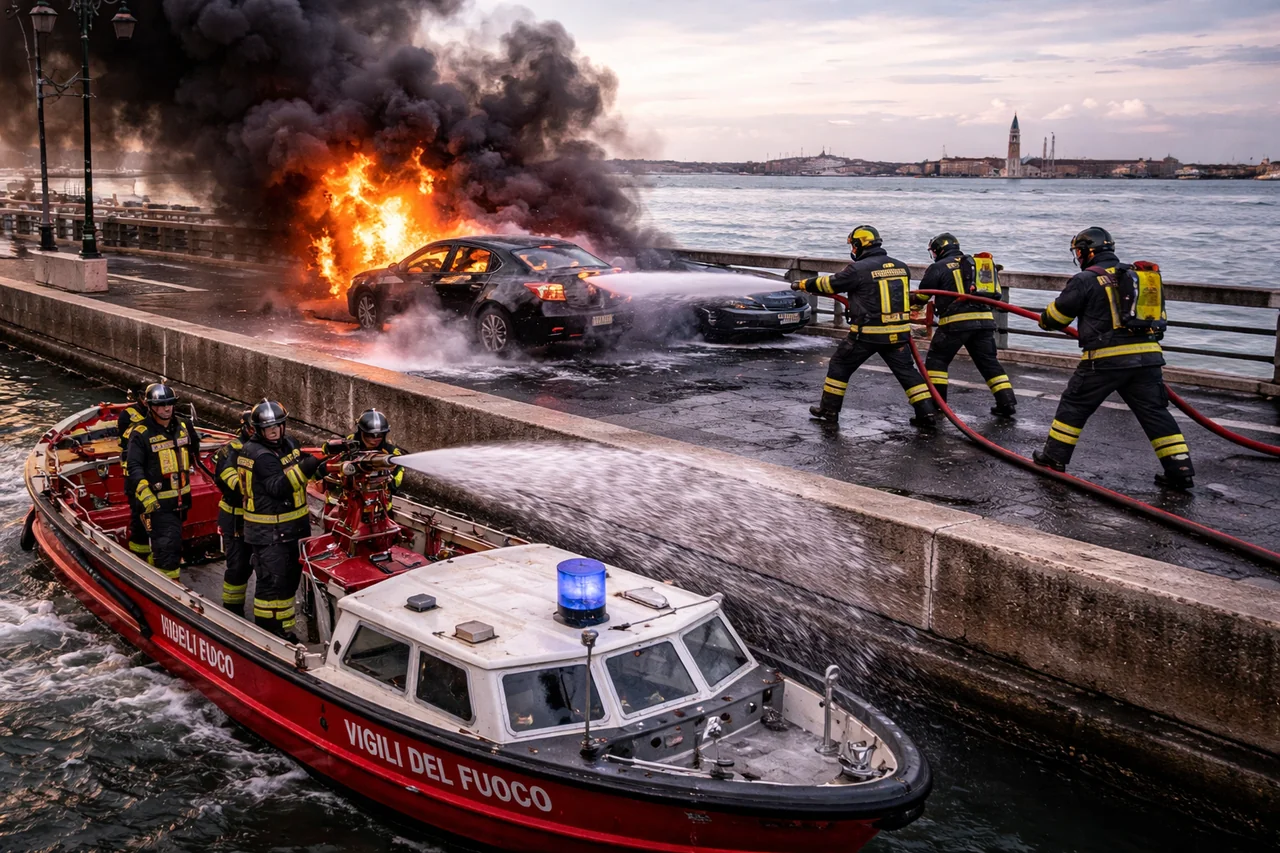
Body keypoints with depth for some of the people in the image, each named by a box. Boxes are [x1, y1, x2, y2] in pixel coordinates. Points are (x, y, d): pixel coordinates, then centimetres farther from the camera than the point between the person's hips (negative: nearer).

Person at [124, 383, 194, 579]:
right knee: (168, 545, -12)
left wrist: (187, 492, 25)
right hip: (157, 502, -7)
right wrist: (146, 495, -28)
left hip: (180, 498, 7)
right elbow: (134, 467, -18)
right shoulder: (141, 433, -14)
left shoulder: (181, 427, 8)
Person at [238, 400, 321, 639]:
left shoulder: (288, 443, 8)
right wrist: (303, 468, -41)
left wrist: (319, 457, 2)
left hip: (292, 527, 9)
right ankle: (266, 630, 5)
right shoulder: (260, 455, -19)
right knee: (272, 580, -6)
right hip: (268, 531, -9)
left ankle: (283, 628, 29)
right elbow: (278, 487, -30)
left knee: (290, 578, 17)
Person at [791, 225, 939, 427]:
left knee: (840, 365, 13)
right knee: (906, 371, 12)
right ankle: (926, 412, 6)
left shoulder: (859, 269, -11)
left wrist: (802, 284, 15)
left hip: (867, 334, -4)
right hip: (897, 333, 4)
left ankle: (829, 410, 19)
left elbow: (828, 284, -2)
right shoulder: (901, 267, 6)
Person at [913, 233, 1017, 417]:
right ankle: (1007, 402, 7)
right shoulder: (978, 263, 20)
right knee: (989, 362, 12)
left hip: (956, 321, -5)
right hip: (984, 319, 6)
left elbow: (921, 296, 2)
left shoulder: (939, 267, 1)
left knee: (937, 359, 9)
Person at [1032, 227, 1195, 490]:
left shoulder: (1087, 279, -4)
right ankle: (1180, 469, 6)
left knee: (1075, 405, 10)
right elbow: (1156, 315, 22)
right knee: (1155, 412, 9)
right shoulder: (1142, 275, 17)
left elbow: (1057, 315, 3)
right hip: (1148, 357, 5)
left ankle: (1055, 457, 15)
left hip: (1106, 359, -5)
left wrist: (1044, 321, 26)